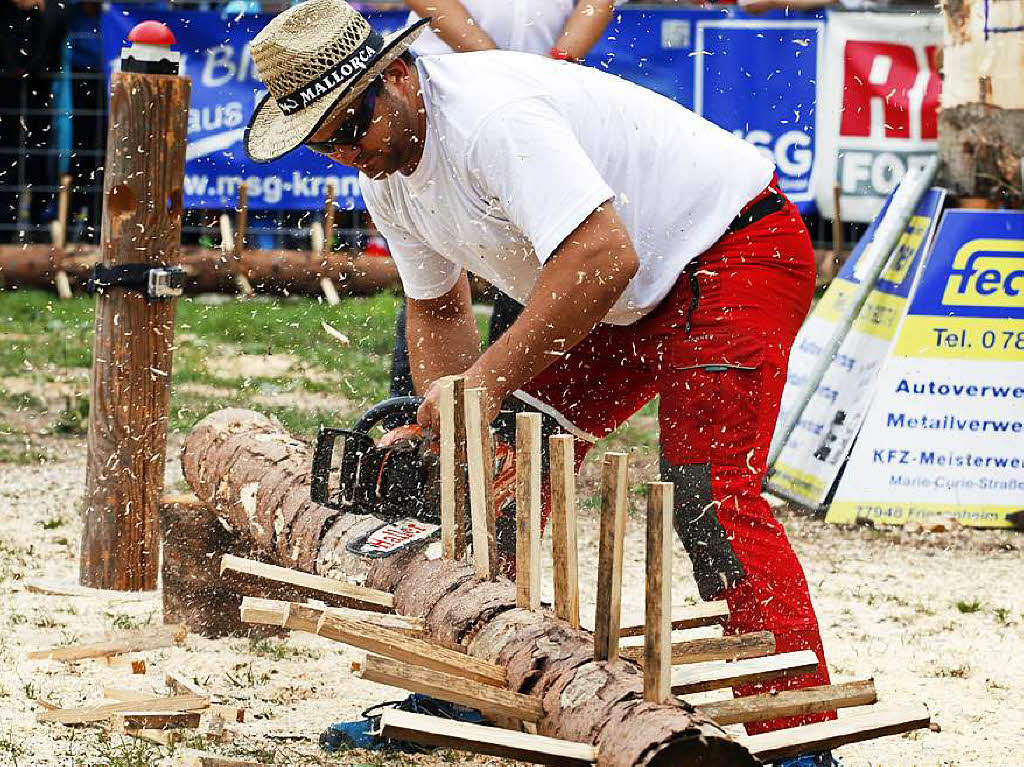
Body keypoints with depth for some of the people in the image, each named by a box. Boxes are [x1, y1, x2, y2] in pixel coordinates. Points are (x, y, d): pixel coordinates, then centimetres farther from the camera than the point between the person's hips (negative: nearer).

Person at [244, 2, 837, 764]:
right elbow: (438, 308, 16)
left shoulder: (489, 115, -30)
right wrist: (442, 421, -1)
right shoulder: (388, 178, 2)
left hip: (734, 252, -10)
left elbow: (603, 256, -39)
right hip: (634, 302, 10)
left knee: (709, 494, -22)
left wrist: (488, 382, -34)